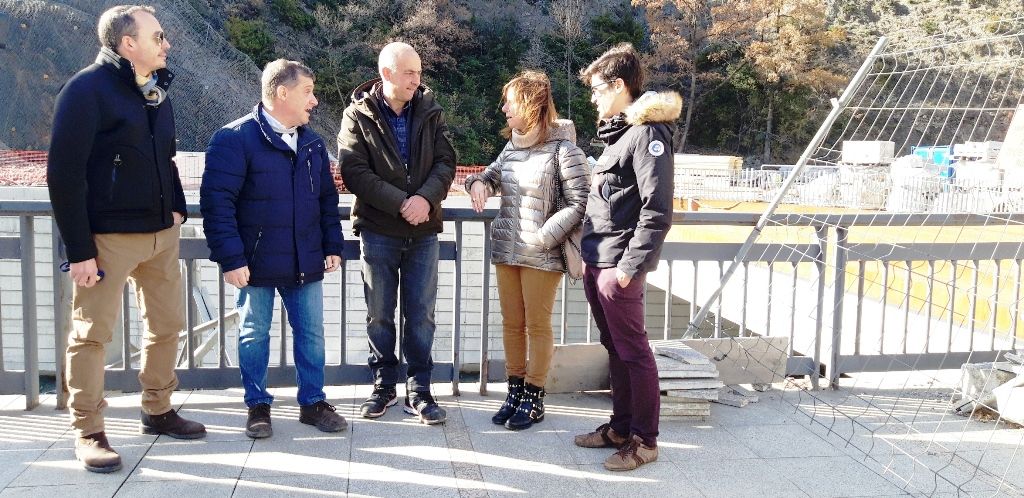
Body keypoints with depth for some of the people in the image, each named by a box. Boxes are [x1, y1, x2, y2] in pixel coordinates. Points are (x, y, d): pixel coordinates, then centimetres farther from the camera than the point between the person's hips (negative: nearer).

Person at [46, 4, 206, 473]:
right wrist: (79, 250, -18)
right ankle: (88, 433, 14)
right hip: (109, 237, -7)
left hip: (161, 233, 8)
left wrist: (176, 207, 8)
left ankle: (158, 411, 30)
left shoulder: (156, 89, 11)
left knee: (167, 323, 14)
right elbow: (64, 174, -16)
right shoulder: (86, 90, -13)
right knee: (92, 332, 2)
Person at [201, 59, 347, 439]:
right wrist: (230, 258, -19)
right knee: (254, 334, 8)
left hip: (305, 262, 5)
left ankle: (312, 402, 24)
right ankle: (258, 406, 24)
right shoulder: (236, 138, -12)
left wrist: (333, 246, 9)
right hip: (256, 262, -5)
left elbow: (327, 198, 16)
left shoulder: (312, 143, 9)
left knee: (311, 333, 9)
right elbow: (217, 201, -16)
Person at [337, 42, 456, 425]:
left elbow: (445, 162, -1)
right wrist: (401, 203, -19)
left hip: (424, 231, 2)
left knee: (421, 314, 5)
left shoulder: (430, 112, 5)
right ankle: (384, 385, 24)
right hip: (378, 230, -2)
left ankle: (418, 390, 16)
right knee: (380, 314, 8)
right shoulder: (358, 116, -3)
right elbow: (354, 171, -12)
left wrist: (426, 198, -20)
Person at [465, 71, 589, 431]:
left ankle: (534, 399, 18)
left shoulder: (562, 149, -12)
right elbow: (493, 174, 22)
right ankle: (515, 391, 27)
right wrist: (479, 182, -2)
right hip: (506, 251, 7)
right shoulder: (512, 146, 8)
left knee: (538, 325, 5)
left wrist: (543, 237, -20)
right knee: (511, 323, 13)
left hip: (542, 256, -6)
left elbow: (579, 203, -14)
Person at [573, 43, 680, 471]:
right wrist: (589, 255, 17)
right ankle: (621, 426, 28)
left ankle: (644, 440, 12)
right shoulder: (616, 132, 16)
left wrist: (629, 266, -19)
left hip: (619, 267, -9)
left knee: (632, 351, 0)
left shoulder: (647, 133, -13)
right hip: (597, 263, 9)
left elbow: (657, 211, -19)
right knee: (614, 348, 16)